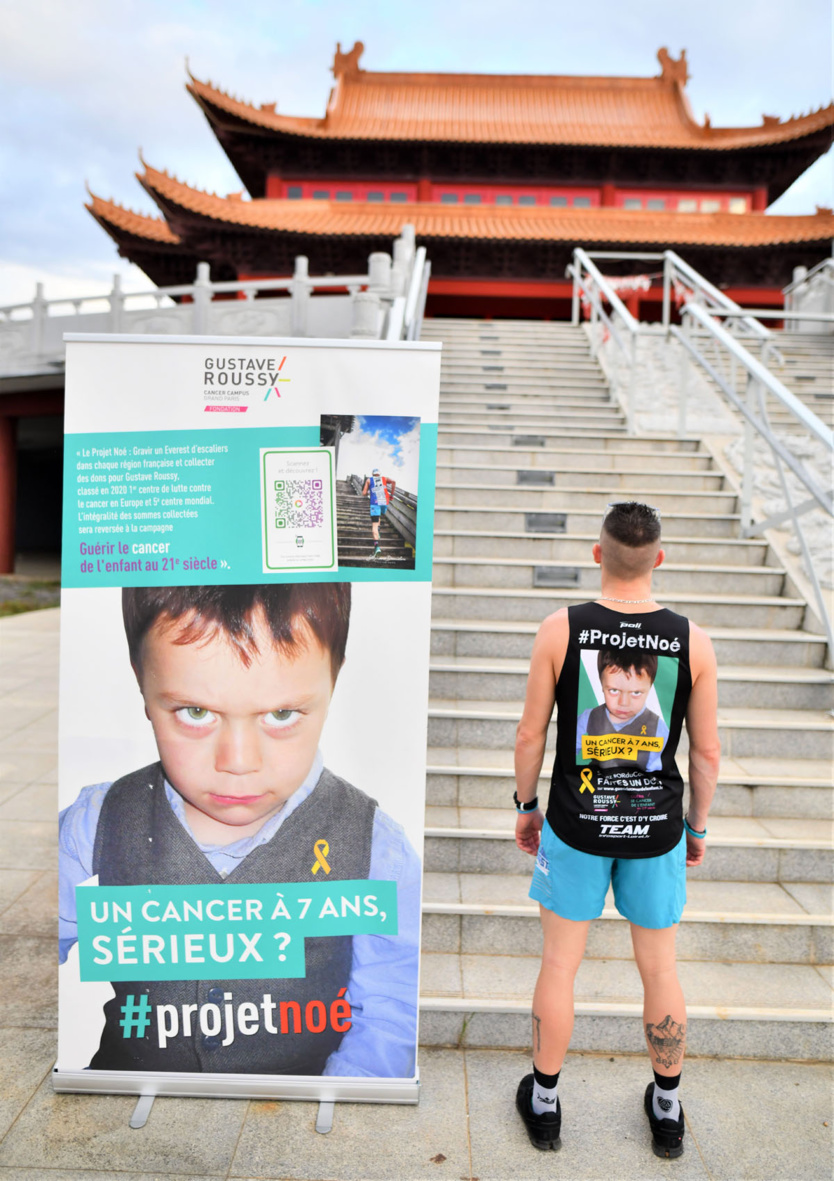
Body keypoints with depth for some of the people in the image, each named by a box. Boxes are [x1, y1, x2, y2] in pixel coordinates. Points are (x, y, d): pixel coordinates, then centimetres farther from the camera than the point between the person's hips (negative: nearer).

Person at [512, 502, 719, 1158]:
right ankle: (668, 1112, 38)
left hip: (575, 825, -1)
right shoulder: (693, 642, -10)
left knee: (560, 964, 15)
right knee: (660, 969, 19)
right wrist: (697, 827, 12)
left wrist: (526, 806, 8)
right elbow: (707, 750, -2)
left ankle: (544, 1103, 33)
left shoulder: (560, 631, -14)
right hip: (656, 828, 2)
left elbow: (531, 734, -7)